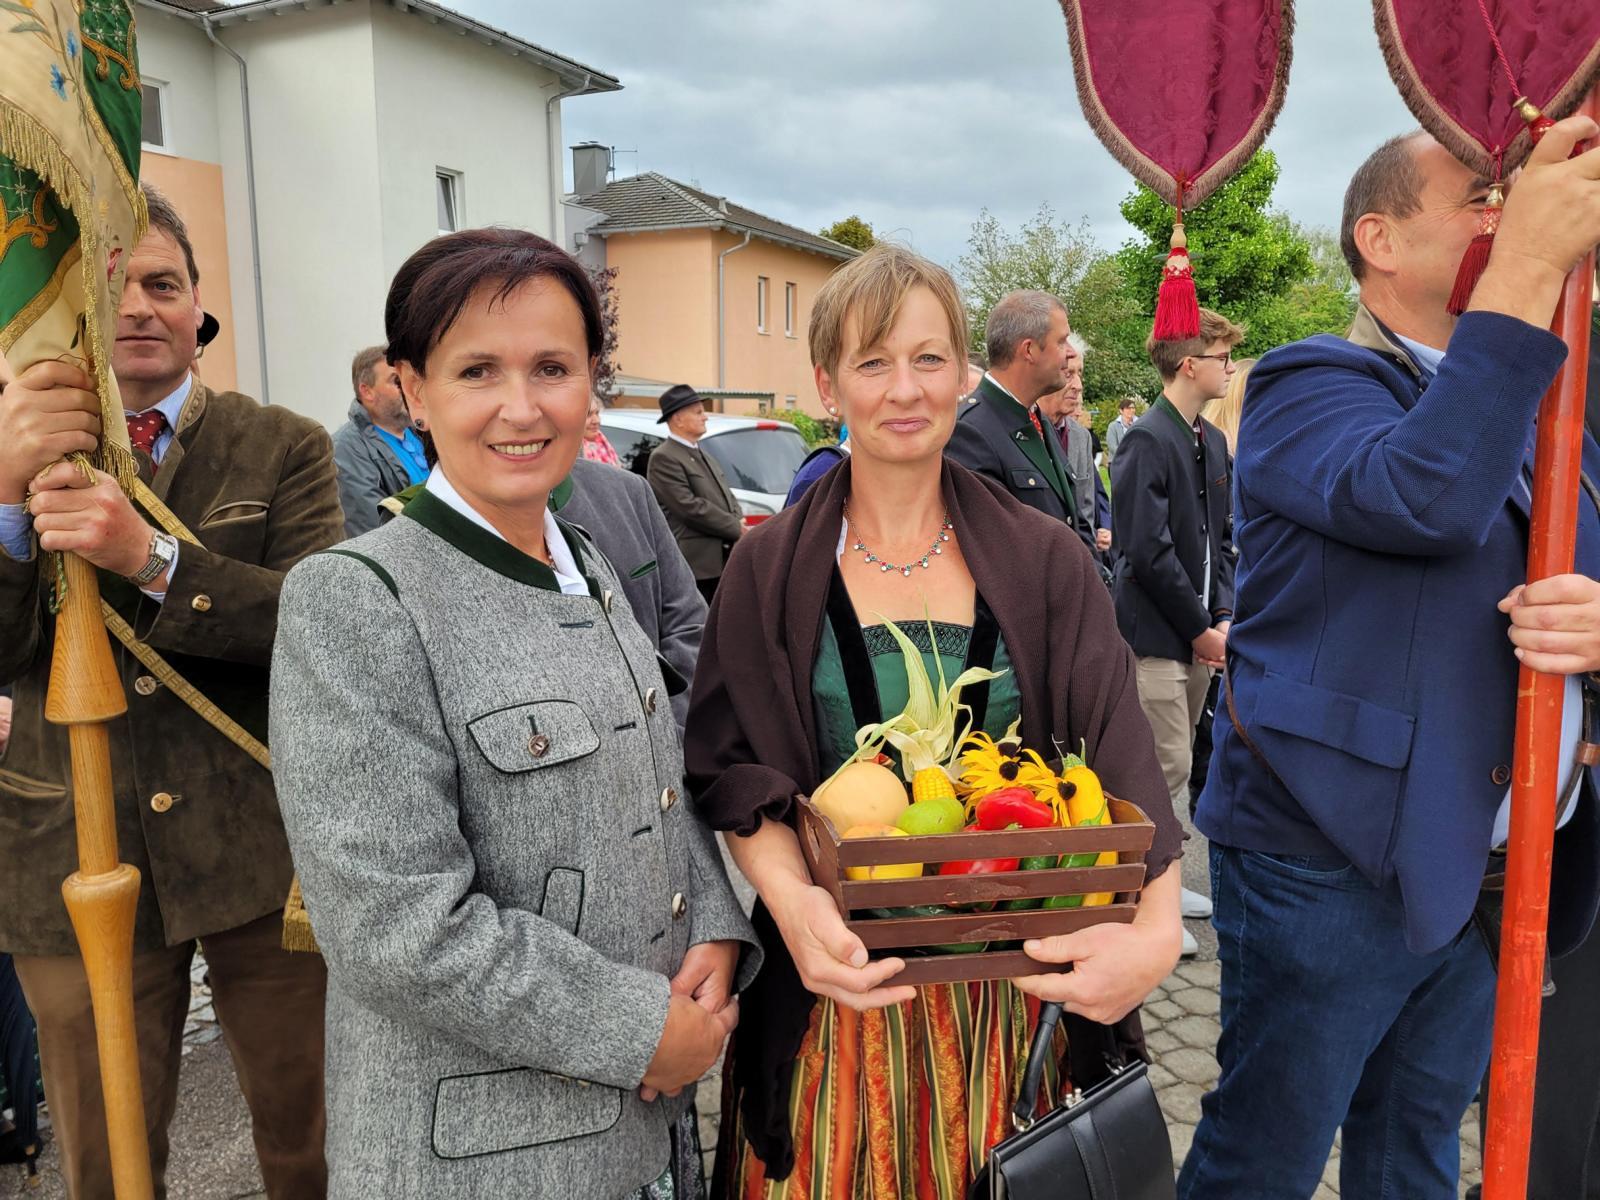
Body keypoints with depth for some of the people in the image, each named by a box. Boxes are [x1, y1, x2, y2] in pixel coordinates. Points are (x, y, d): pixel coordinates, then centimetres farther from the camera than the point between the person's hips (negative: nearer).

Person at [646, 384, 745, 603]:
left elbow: (728, 497, 21)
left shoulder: (704, 456, 20)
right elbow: (689, 506, -18)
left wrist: (740, 524, -1)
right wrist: (737, 528, -13)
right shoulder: (663, 458, -10)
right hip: (694, 567, -9)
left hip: (722, 562, 9)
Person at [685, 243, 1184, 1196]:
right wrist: (794, 902, -22)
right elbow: (738, 770, -4)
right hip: (847, 978, 0)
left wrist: (1158, 927, -23)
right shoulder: (773, 570, -2)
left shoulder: (1044, 562, 0)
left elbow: (1123, 760, -7)